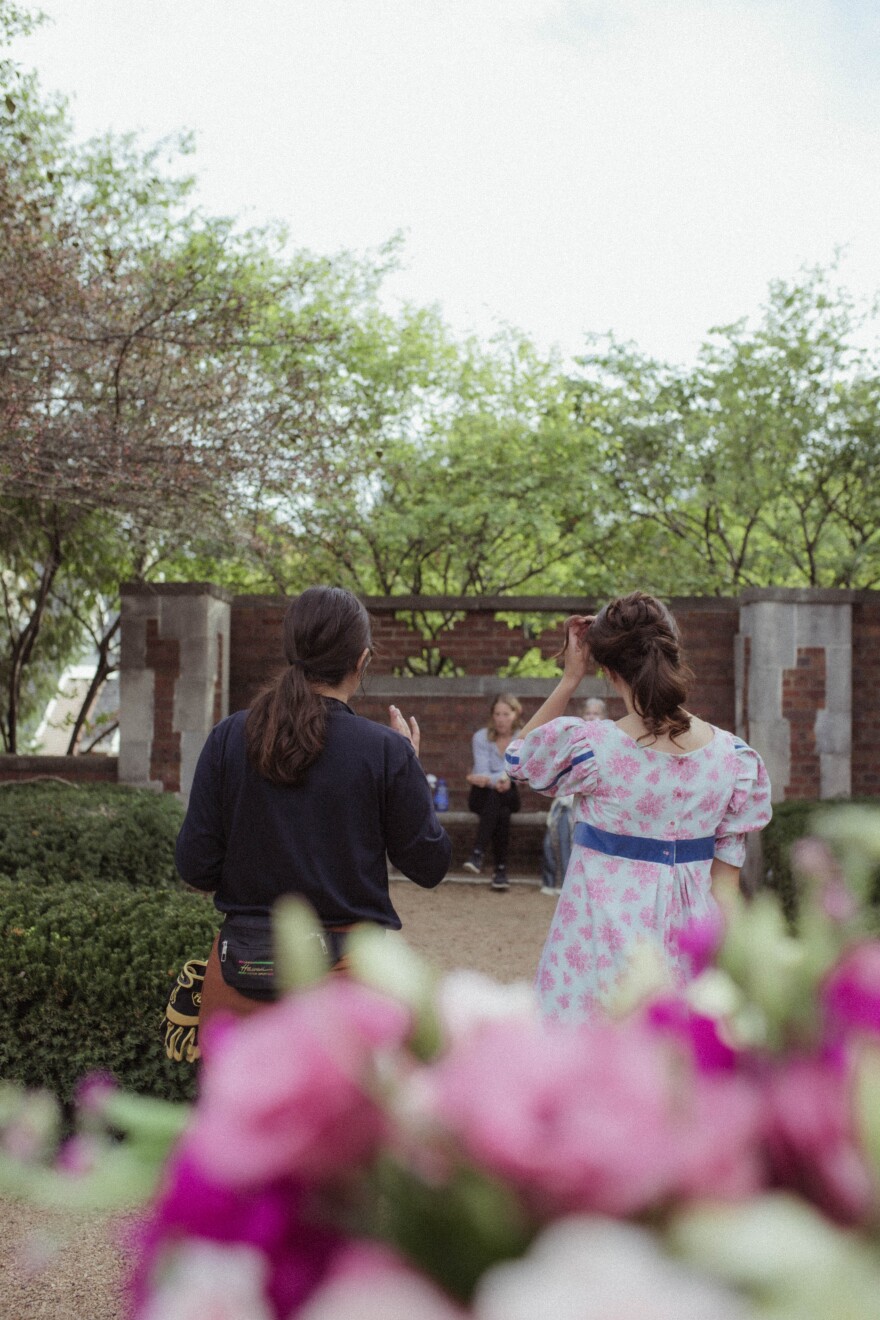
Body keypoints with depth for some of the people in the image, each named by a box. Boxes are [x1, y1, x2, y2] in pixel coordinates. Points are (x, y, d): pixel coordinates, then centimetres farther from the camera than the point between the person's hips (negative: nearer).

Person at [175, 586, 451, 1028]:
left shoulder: (228, 738, -6)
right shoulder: (386, 750, -12)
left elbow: (195, 867, -4)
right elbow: (430, 866, -2)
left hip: (247, 972, 2)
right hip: (352, 967, -2)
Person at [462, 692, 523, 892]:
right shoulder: (481, 737, -3)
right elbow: (482, 772, -15)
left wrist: (489, 779, -36)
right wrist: (499, 779, -37)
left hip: (509, 795, 1)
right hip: (483, 796, -1)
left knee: (496, 796, -37)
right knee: (502, 813, -36)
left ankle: (478, 853, -39)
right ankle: (500, 868, -37)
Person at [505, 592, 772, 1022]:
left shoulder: (588, 747, -14)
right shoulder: (733, 757, -4)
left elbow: (518, 756, 9)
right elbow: (725, 877, 1)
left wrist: (570, 679, 4)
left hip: (603, 939, -3)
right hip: (688, 937, 3)